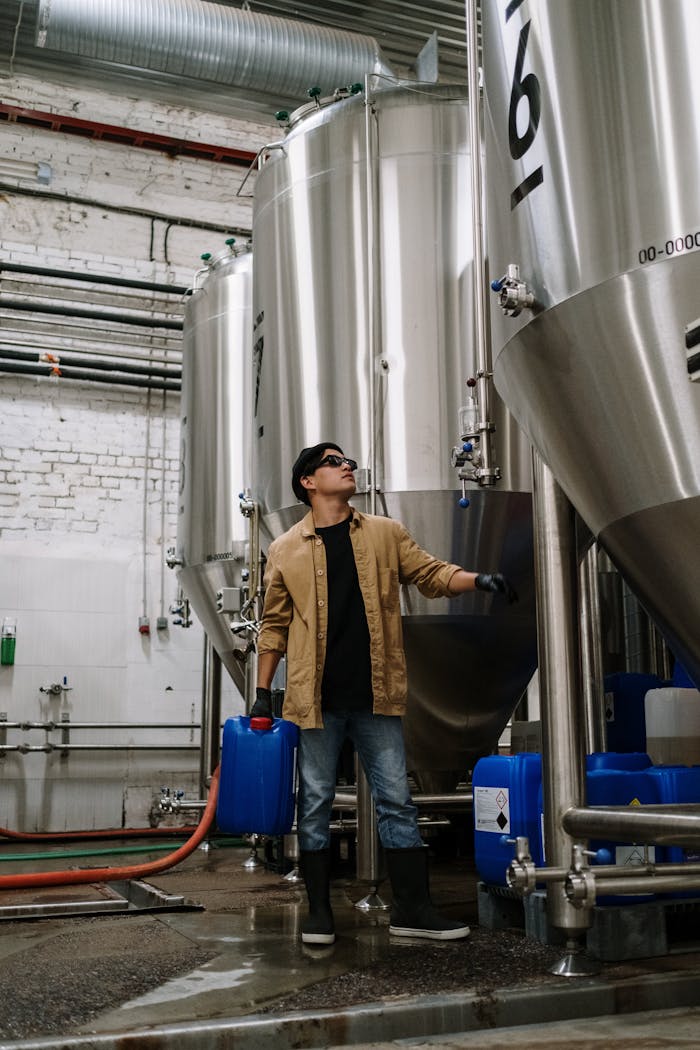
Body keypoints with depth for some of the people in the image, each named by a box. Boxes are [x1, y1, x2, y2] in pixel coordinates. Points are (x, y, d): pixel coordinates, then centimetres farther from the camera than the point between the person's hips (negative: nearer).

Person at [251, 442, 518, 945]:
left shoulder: (386, 534, 9)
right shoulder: (286, 549, 5)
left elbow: (431, 573, 8)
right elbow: (274, 625, 8)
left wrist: (478, 579, -12)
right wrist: (263, 691, 5)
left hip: (376, 696, 2)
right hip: (316, 698, -1)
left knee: (396, 801, 6)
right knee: (316, 804, 6)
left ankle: (413, 909, 16)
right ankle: (319, 912, 18)